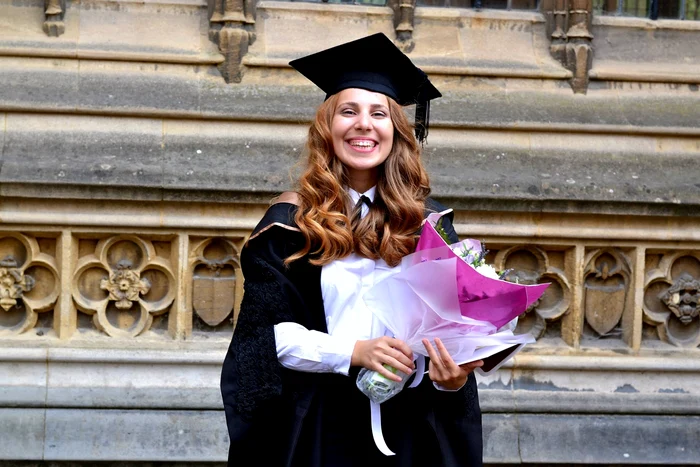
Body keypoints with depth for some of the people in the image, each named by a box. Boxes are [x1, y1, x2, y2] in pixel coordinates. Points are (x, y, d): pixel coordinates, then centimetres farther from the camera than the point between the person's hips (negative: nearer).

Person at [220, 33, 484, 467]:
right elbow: (268, 332, -5)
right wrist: (353, 352, -19)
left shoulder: (426, 223, 5)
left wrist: (452, 377, -17)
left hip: (410, 427, 2)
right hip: (315, 426, -1)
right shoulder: (292, 220, -1)